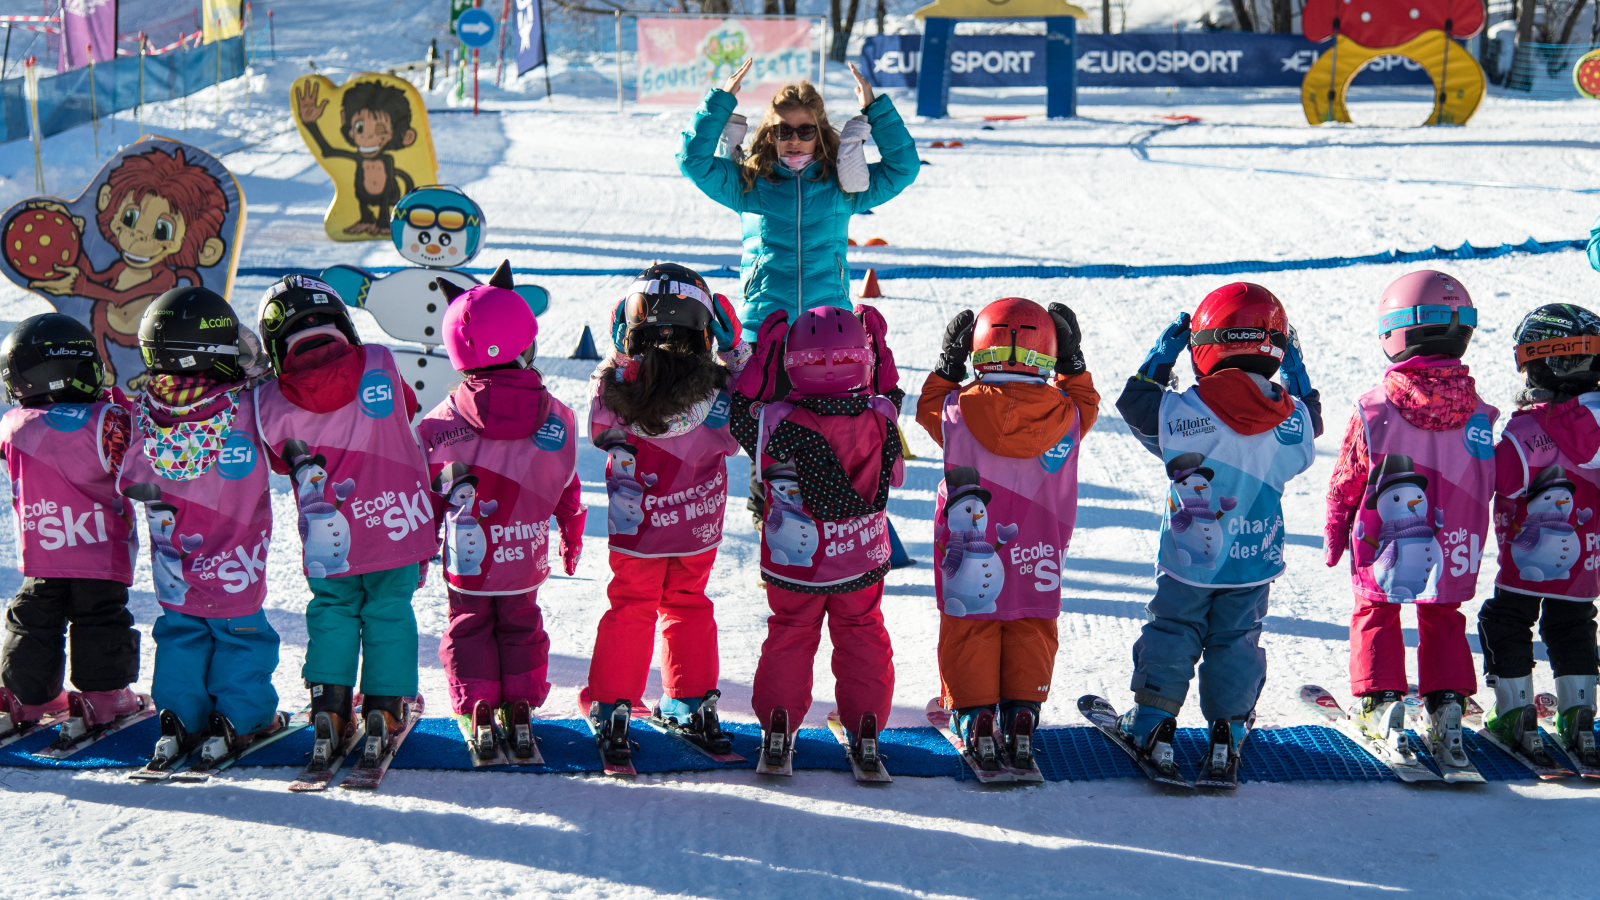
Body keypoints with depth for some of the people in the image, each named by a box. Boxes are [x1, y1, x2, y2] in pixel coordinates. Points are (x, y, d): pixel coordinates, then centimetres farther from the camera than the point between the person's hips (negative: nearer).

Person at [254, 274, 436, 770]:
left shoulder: (272, 402, -9)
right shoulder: (380, 363, -7)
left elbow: (285, 462, 5)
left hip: (330, 541, 0)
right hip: (400, 523, 0)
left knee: (331, 612, 19)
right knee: (389, 613, 15)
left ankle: (328, 706, 10)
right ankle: (384, 709, 11)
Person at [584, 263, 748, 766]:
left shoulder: (614, 385, -19)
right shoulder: (716, 390, -20)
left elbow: (602, 433, 0)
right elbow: (731, 439, -2)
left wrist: (620, 356, 5)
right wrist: (735, 354, -1)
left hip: (637, 528, 0)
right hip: (698, 526, 0)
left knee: (630, 609, 14)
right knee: (688, 606, 18)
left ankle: (613, 705, 18)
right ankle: (691, 703, 27)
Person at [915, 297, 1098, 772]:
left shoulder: (957, 409, -13)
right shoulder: (1065, 413, -10)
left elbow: (929, 407, 11)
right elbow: (1086, 405, 14)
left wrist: (948, 364, 15)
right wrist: (1073, 365, 18)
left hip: (969, 547, -1)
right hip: (1036, 553, 1)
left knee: (970, 627, 10)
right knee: (1031, 630, 14)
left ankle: (976, 720, 8)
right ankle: (1022, 718, 11)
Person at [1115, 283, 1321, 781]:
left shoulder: (1182, 414, -20)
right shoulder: (1291, 419, -11)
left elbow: (1135, 402, -3)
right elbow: (1311, 420, 13)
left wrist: (1164, 351, 5)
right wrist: (1296, 370, 22)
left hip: (1189, 562, -2)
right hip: (1255, 565, 2)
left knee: (1169, 637, 12)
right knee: (1235, 644, 16)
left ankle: (1152, 725, 12)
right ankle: (1229, 731, 16)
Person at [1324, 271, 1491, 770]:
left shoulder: (1373, 410, -16)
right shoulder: (1478, 414, -9)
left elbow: (1346, 482, -6)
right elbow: (1486, 488, 2)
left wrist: (1334, 534, 9)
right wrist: (1468, 537, 17)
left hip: (1383, 547, -2)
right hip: (1453, 548, 2)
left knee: (1376, 615, 17)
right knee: (1443, 620, 18)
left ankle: (1381, 702, 9)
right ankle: (1446, 706, 9)